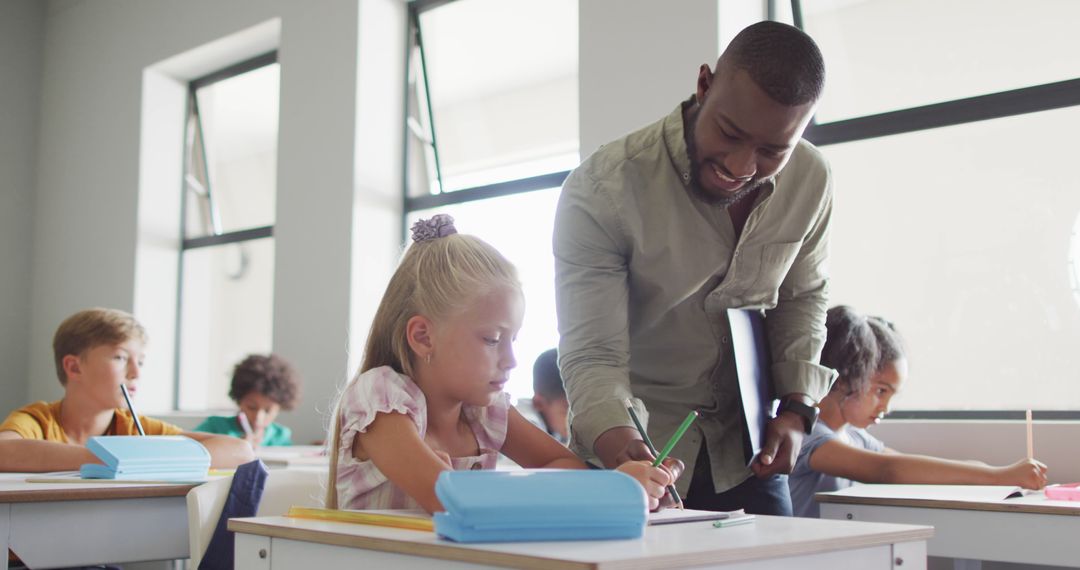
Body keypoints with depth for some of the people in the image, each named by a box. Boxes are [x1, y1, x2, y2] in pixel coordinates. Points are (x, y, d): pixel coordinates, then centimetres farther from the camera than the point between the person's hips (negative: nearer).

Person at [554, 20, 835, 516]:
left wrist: (796, 408, -6)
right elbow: (592, 356, -24)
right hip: (636, 451, -3)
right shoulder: (600, 191, -24)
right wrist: (619, 443, -43)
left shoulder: (810, 180, -9)